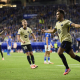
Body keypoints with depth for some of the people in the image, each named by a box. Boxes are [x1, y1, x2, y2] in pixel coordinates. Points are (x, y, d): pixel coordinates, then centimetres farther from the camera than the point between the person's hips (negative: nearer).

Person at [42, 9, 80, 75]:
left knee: (59, 52, -18)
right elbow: (53, 31, 37)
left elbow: (74, 25, -20)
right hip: (63, 41, 8)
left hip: (66, 39, -8)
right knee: (72, 55, 4)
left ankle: (67, 68, -11)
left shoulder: (66, 21, -4)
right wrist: (45, 31, 47)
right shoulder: (57, 23, 21)